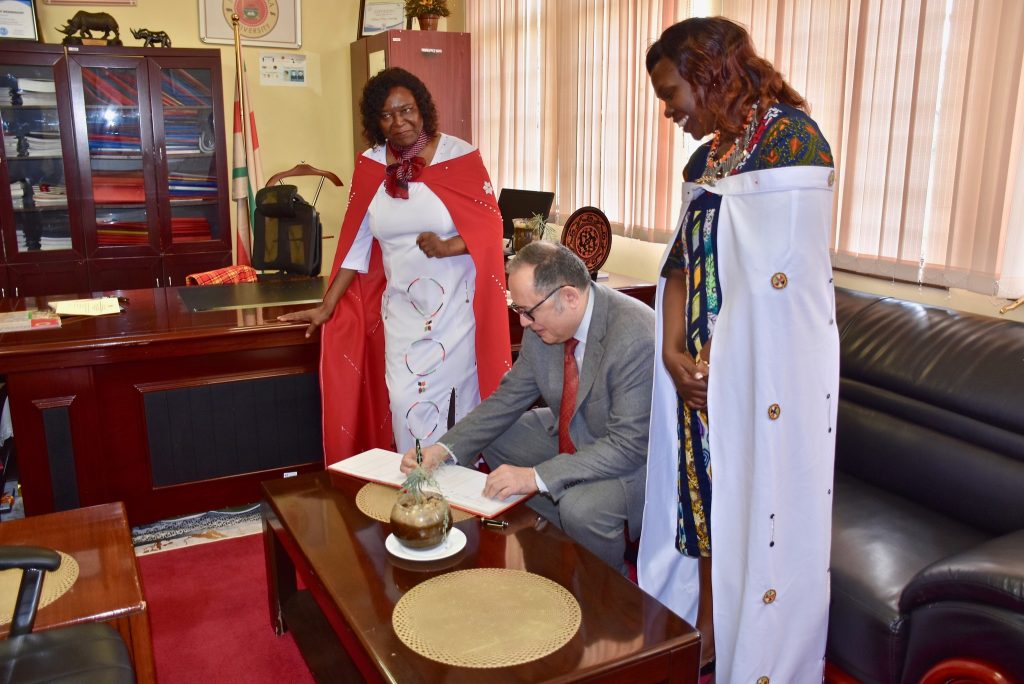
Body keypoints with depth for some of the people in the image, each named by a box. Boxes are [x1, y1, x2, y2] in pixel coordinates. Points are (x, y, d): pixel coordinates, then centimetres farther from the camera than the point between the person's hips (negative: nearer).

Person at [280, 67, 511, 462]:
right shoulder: (370, 166, 4)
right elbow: (357, 244, 8)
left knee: (454, 396, 4)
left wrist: (448, 247, -24)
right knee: (405, 401, -1)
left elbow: (490, 224, -6)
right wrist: (327, 307, 6)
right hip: (402, 308, 3)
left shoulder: (459, 156, -6)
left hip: (455, 305, -3)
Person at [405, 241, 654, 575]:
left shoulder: (636, 338, -32)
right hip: (574, 435, 8)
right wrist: (444, 448, -13)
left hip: (637, 457, -8)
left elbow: (629, 445, -32)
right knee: (496, 437, 6)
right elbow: (509, 397, 0)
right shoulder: (542, 325, -10)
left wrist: (536, 476, -37)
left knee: (580, 506, -32)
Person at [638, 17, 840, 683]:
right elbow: (683, 261, 9)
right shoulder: (709, 156, 12)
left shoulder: (790, 137, -13)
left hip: (767, 373, -7)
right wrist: (674, 352, -5)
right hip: (706, 373, 8)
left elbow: (779, 278, -18)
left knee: (755, 516, 4)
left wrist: (716, 364, -12)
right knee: (704, 500, 15)